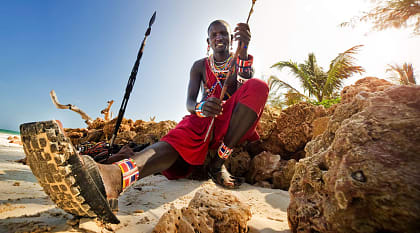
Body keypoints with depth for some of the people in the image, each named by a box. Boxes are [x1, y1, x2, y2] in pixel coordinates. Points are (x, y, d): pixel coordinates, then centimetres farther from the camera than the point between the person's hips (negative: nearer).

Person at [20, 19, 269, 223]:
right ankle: (111, 176, -64)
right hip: (204, 118, -1)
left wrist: (244, 51, -20)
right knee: (181, 135, -35)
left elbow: (249, 90, -7)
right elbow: (190, 102, -3)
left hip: (234, 122, 1)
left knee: (259, 85, -26)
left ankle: (219, 162, -31)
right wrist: (201, 108, -28)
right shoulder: (200, 66, 13)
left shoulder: (240, 61, 15)